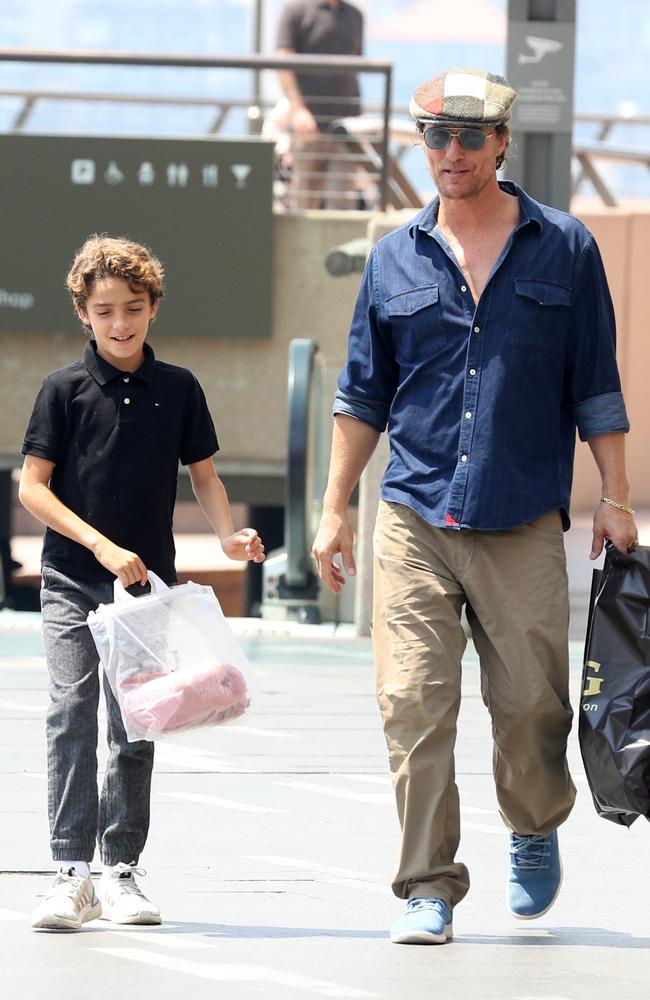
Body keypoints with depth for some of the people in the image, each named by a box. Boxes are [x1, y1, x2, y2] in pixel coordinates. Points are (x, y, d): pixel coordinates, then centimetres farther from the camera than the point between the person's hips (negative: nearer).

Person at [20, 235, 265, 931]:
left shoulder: (177, 389, 5)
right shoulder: (66, 389, -2)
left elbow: (202, 473, 14)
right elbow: (32, 487, -4)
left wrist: (228, 534, -5)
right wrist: (102, 545, -14)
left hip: (147, 582, 3)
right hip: (73, 582, -3)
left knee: (134, 726, 6)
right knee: (71, 713, -13)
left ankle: (121, 870, 14)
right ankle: (72, 872, -14)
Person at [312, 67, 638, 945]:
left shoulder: (565, 249, 6)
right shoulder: (396, 260, 10)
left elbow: (596, 385, 8)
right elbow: (363, 395, 15)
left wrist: (614, 497, 2)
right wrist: (335, 508, 11)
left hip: (523, 524, -1)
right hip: (414, 518, 1)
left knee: (530, 702, 2)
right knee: (414, 705, -8)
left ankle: (535, 835, 31)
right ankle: (429, 889, -3)